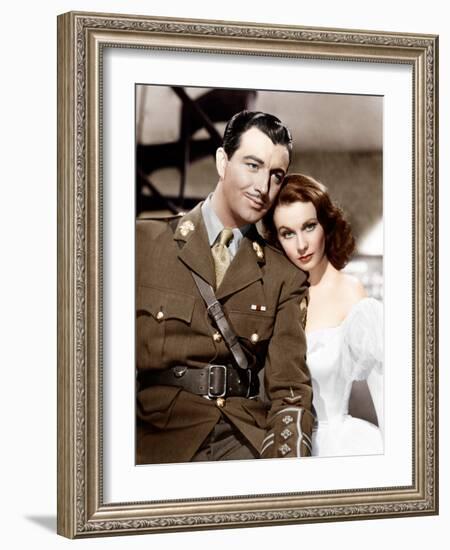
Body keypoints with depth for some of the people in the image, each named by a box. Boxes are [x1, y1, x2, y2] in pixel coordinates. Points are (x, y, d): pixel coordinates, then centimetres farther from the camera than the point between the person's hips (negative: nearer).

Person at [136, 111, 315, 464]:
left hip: (247, 435, 3)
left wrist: (287, 457, -15)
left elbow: (290, 388, 6)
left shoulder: (285, 277, 13)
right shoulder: (145, 241, 7)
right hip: (159, 432, -3)